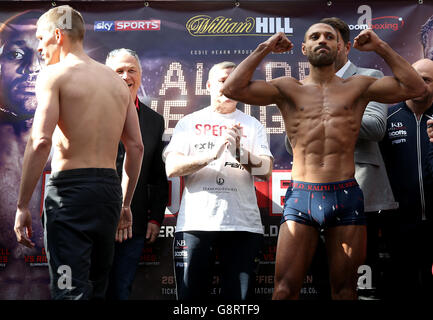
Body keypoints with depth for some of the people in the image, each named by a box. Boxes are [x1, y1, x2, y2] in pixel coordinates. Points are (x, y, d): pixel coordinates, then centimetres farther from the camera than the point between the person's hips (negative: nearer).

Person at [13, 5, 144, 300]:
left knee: (71, 290, -6)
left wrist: (23, 205, -10)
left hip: (70, 187, -7)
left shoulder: (54, 74, -4)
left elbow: (41, 141, -16)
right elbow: (136, 147, 13)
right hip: (110, 188, 7)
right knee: (97, 287, 18)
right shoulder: (117, 81, 15)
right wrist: (125, 204, 19)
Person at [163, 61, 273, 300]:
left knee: (239, 296, 0)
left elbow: (267, 171, 2)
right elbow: (171, 168, -2)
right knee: (191, 295, 0)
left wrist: (240, 152, -17)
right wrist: (213, 154, -16)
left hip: (243, 225, 1)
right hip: (195, 223, -1)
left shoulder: (252, 125, 15)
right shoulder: (189, 123, 12)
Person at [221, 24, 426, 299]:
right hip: (301, 197, -1)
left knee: (345, 290, 8)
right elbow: (233, 88, 0)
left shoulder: (358, 87, 13)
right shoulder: (289, 88, 10)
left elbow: (415, 87, 6)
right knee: (284, 289, -4)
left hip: (347, 198, 1)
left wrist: (381, 48, 7)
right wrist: (264, 49, 5)